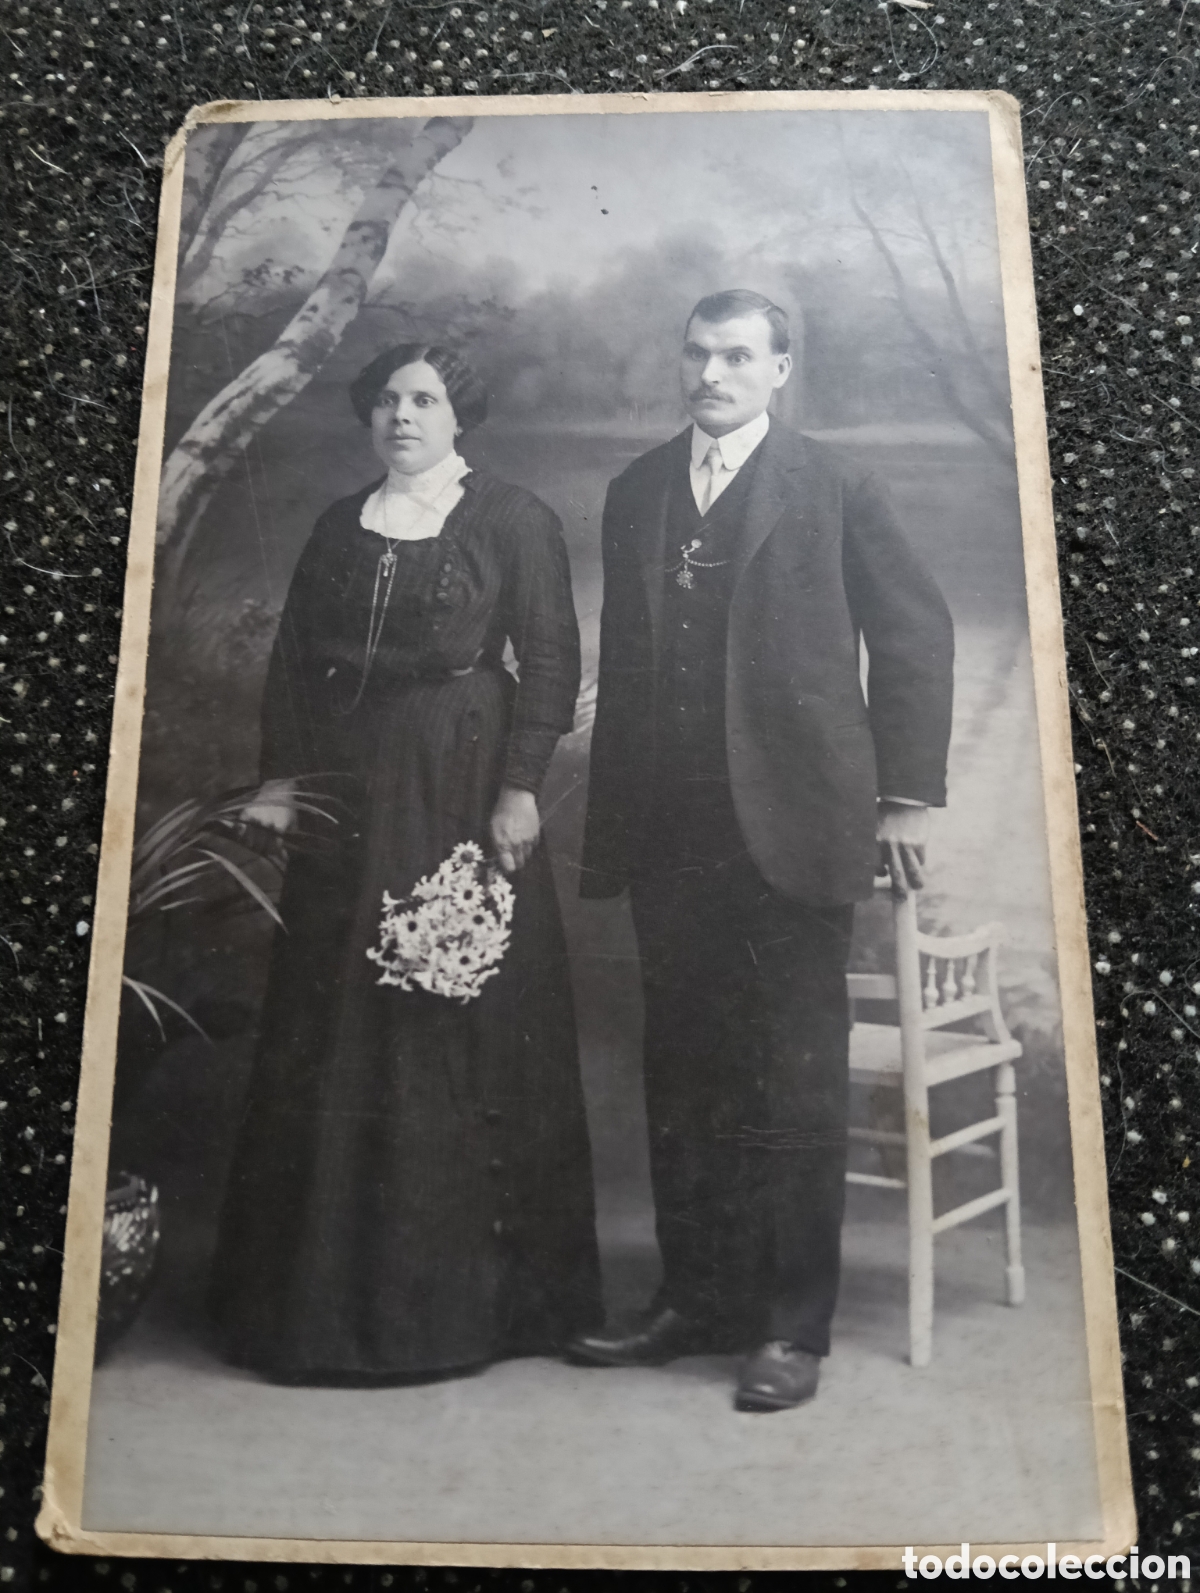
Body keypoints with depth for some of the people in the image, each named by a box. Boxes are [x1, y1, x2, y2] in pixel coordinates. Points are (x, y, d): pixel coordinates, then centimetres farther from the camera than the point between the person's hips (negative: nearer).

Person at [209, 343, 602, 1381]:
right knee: (336, 1031, 6)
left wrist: (519, 788, -15)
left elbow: (551, 660, -6)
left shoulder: (512, 520, 3)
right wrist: (281, 778, 2)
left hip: (462, 788, -4)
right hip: (346, 792, 5)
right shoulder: (340, 527, 16)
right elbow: (292, 661, 13)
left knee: (468, 1023, 0)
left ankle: (473, 1286, 14)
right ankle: (330, 1285, 19)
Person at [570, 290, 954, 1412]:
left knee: (794, 1085, 2)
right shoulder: (635, 494, 14)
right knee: (681, 1079, 11)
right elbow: (621, 657, 14)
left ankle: (793, 1328, 16)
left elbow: (916, 633, 3)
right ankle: (697, 1301, 26)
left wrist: (906, 796, -3)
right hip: (669, 832, 5)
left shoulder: (832, 489, 2)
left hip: (791, 827, -4)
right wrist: (607, 822, 11)